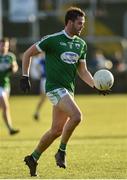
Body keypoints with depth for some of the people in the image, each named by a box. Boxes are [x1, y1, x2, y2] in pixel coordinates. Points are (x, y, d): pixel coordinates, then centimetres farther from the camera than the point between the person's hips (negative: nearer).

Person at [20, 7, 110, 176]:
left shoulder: (81, 44, 11)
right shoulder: (52, 40, -8)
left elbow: (83, 71, 16)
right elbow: (28, 54, 1)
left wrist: (95, 85, 0)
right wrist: (25, 77, -3)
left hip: (69, 90, 7)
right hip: (55, 87, -7)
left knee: (57, 130, 8)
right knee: (76, 115, -26)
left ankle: (33, 158, 23)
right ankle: (61, 152, -11)